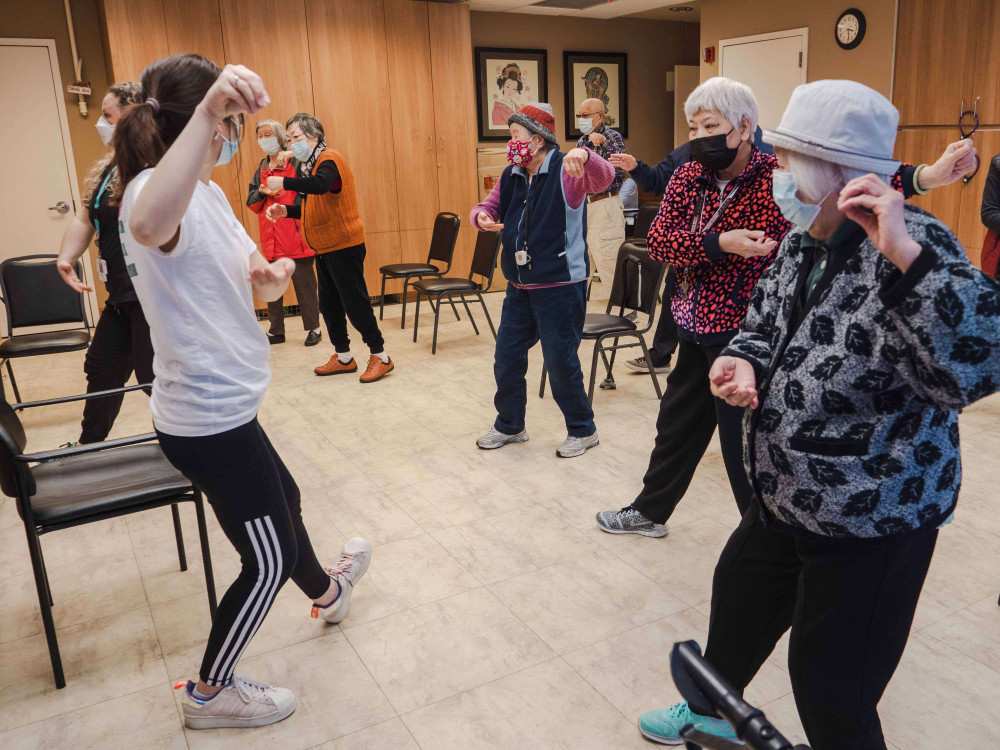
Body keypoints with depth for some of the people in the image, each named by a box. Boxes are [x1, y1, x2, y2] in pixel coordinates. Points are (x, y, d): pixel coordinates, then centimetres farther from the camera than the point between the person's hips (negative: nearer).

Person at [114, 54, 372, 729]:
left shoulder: (207, 190, 9)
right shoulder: (154, 190, -23)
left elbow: (249, 279, 15)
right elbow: (151, 228, -50)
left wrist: (272, 275, -8)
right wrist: (207, 111, -57)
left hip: (222, 407, 10)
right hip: (209, 419, -10)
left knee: (285, 501, 30)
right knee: (269, 561, 6)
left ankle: (327, 591, 58)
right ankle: (210, 693, 27)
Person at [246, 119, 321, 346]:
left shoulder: (295, 162, -3)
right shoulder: (262, 168, 16)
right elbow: (251, 203, 15)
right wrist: (262, 192, -4)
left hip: (295, 236, -6)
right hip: (271, 239, 7)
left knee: (304, 285, -1)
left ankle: (313, 328, 12)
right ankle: (276, 331, 21)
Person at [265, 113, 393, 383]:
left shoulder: (329, 159, -13)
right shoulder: (309, 166, 15)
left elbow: (320, 185, -36)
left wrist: (284, 182, -35)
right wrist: (286, 210, 4)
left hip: (344, 245, -10)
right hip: (324, 248, 10)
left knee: (355, 302, -6)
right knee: (329, 304, 12)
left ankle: (380, 356, 3)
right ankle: (343, 357, 23)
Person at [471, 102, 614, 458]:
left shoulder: (566, 171, -13)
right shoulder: (511, 177, 9)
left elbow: (604, 178, -29)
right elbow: (488, 206, 13)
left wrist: (584, 156, -51)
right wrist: (483, 216, -12)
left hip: (560, 285, -7)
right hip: (519, 286, 8)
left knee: (561, 361, 0)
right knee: (506, 358, 14)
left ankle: (582, 430, 21)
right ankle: (509, 425, 33)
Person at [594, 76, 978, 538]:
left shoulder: (780, 177, -14)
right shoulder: (687, 176, 0)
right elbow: (658, 238, -11)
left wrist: (924, 177, -42)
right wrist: (720, 244, -25)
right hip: (697, 332, 6)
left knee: (744, 446, 2)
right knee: (676, 425, 22)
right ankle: (650, 511, 43)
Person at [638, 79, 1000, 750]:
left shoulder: (914, 249, -24)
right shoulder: (802, 241, 1)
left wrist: (904, 254, -43)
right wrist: (745, 359, -6)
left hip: (872, 524, -9)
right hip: (783, 498, 9)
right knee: (738, 600, 28)